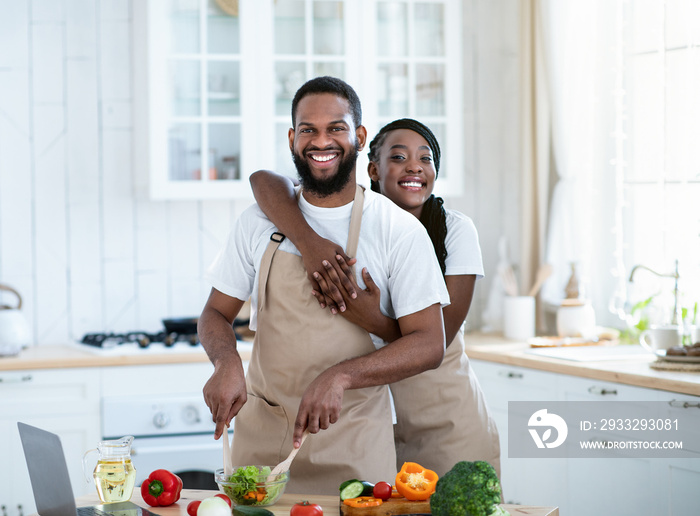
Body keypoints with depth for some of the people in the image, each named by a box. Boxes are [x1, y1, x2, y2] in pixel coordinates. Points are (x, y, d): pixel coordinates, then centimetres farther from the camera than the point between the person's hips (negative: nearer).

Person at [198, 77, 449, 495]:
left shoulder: (400, 230, -5)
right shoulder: (260, 221, 5)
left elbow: (429, 345, -8)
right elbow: (217, 314, 11)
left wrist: (339, 376, -22)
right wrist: (226, 362, -12)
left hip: (353, 445, -2)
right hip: (261, 435, 2)